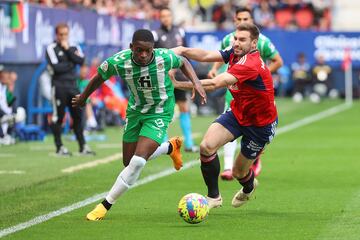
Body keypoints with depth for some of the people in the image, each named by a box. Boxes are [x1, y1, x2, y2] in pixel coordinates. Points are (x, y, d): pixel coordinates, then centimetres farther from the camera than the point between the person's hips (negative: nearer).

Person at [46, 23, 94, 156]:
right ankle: (59, 147, 5)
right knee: (58, 116, -1)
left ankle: (82, 146, 11)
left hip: (73, 86, 5)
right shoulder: (52, 48, -3)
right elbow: (56, 67, -15)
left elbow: (81, 61, -5)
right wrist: (71, 64, -5)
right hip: (59, 86, -5)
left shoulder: (74, 48, 14)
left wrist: (68, 49, -8)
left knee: (78, 115, 5)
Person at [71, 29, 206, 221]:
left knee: (137, 161, -19)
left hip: (159, 114, -3)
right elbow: (99, 78, -1)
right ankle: (171, 147, 40)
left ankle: (105, 206, -5)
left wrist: (196, 82, -14)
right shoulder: (118, 62, -23)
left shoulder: (165, 57, -24)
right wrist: (83, 98, 13)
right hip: (135, 111, 3)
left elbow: (183, 63, 1)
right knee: (129, 163, 13)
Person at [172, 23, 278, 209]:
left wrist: (178, 84, -43)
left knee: (239, 172, 6)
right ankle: (213, 196, -1)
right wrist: (183, 51, -32)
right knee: (206, 146, -17)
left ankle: (249, 187, 45)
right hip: (237, 113, 7)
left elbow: (215, 84, -40)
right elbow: (206, 56, -13)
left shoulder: (251, 64, -33)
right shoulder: (235, 53, -7)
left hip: (261, 123, -7)